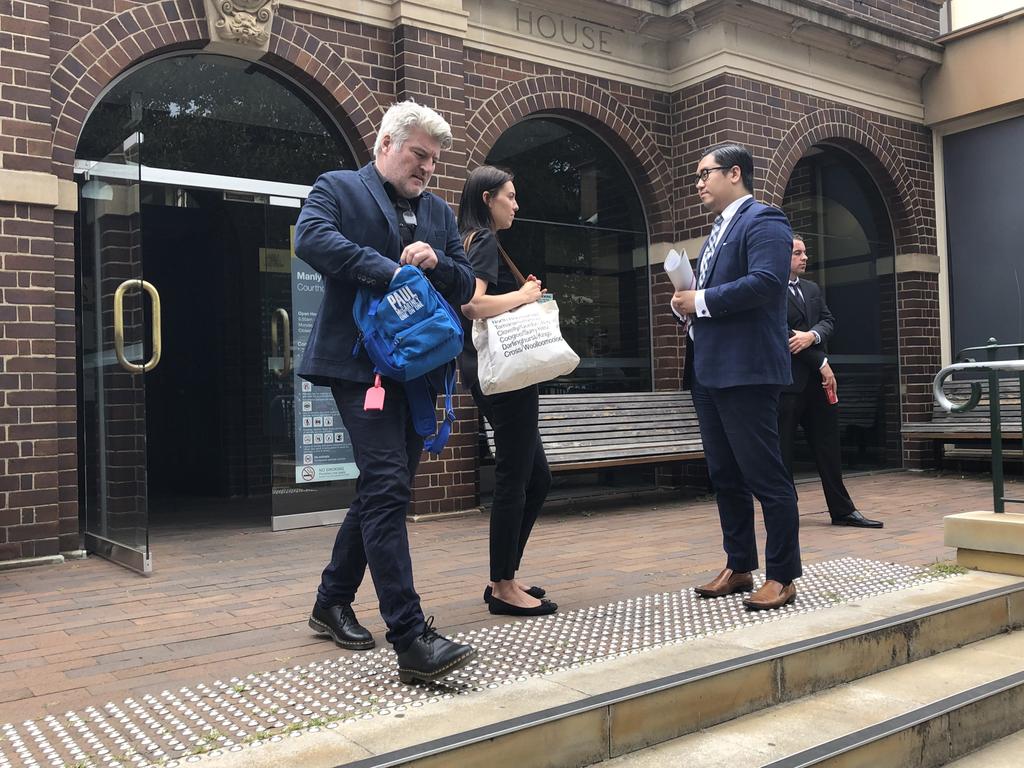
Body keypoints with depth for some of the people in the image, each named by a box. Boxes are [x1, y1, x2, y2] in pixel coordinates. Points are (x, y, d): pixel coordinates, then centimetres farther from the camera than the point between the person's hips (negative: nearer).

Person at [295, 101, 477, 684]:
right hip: (361, 364, -7)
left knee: (383, 490, 13)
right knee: (388, 487, -15)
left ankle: (333, 603, 31)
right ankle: (411, 639, -15)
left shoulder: (440, 212, 20)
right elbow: (311, 239, -19)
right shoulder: (338, 188, 2)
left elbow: (465, 287, 16)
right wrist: (390, 270, -23)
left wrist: (436, 262, -5)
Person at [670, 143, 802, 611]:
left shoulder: (763, 221, -7)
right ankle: (738, 567, 24)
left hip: (746, 372, -10)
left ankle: (782, 577, 6)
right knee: (725, 477, 14)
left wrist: (701, 301, -15)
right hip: (709, 373, 10)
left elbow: (764, 282, -22)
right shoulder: (718, 231, 23)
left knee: (765, 476, -4)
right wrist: (685, 303, 3)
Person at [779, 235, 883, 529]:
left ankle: (842, 510, 16)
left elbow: (828, 320, 9)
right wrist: (821, 362, -11)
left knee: (828, 446, 10)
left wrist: (812, 335, -14)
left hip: (816, 380, 7)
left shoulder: (812, 289, 18)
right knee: (783, 450, 0)